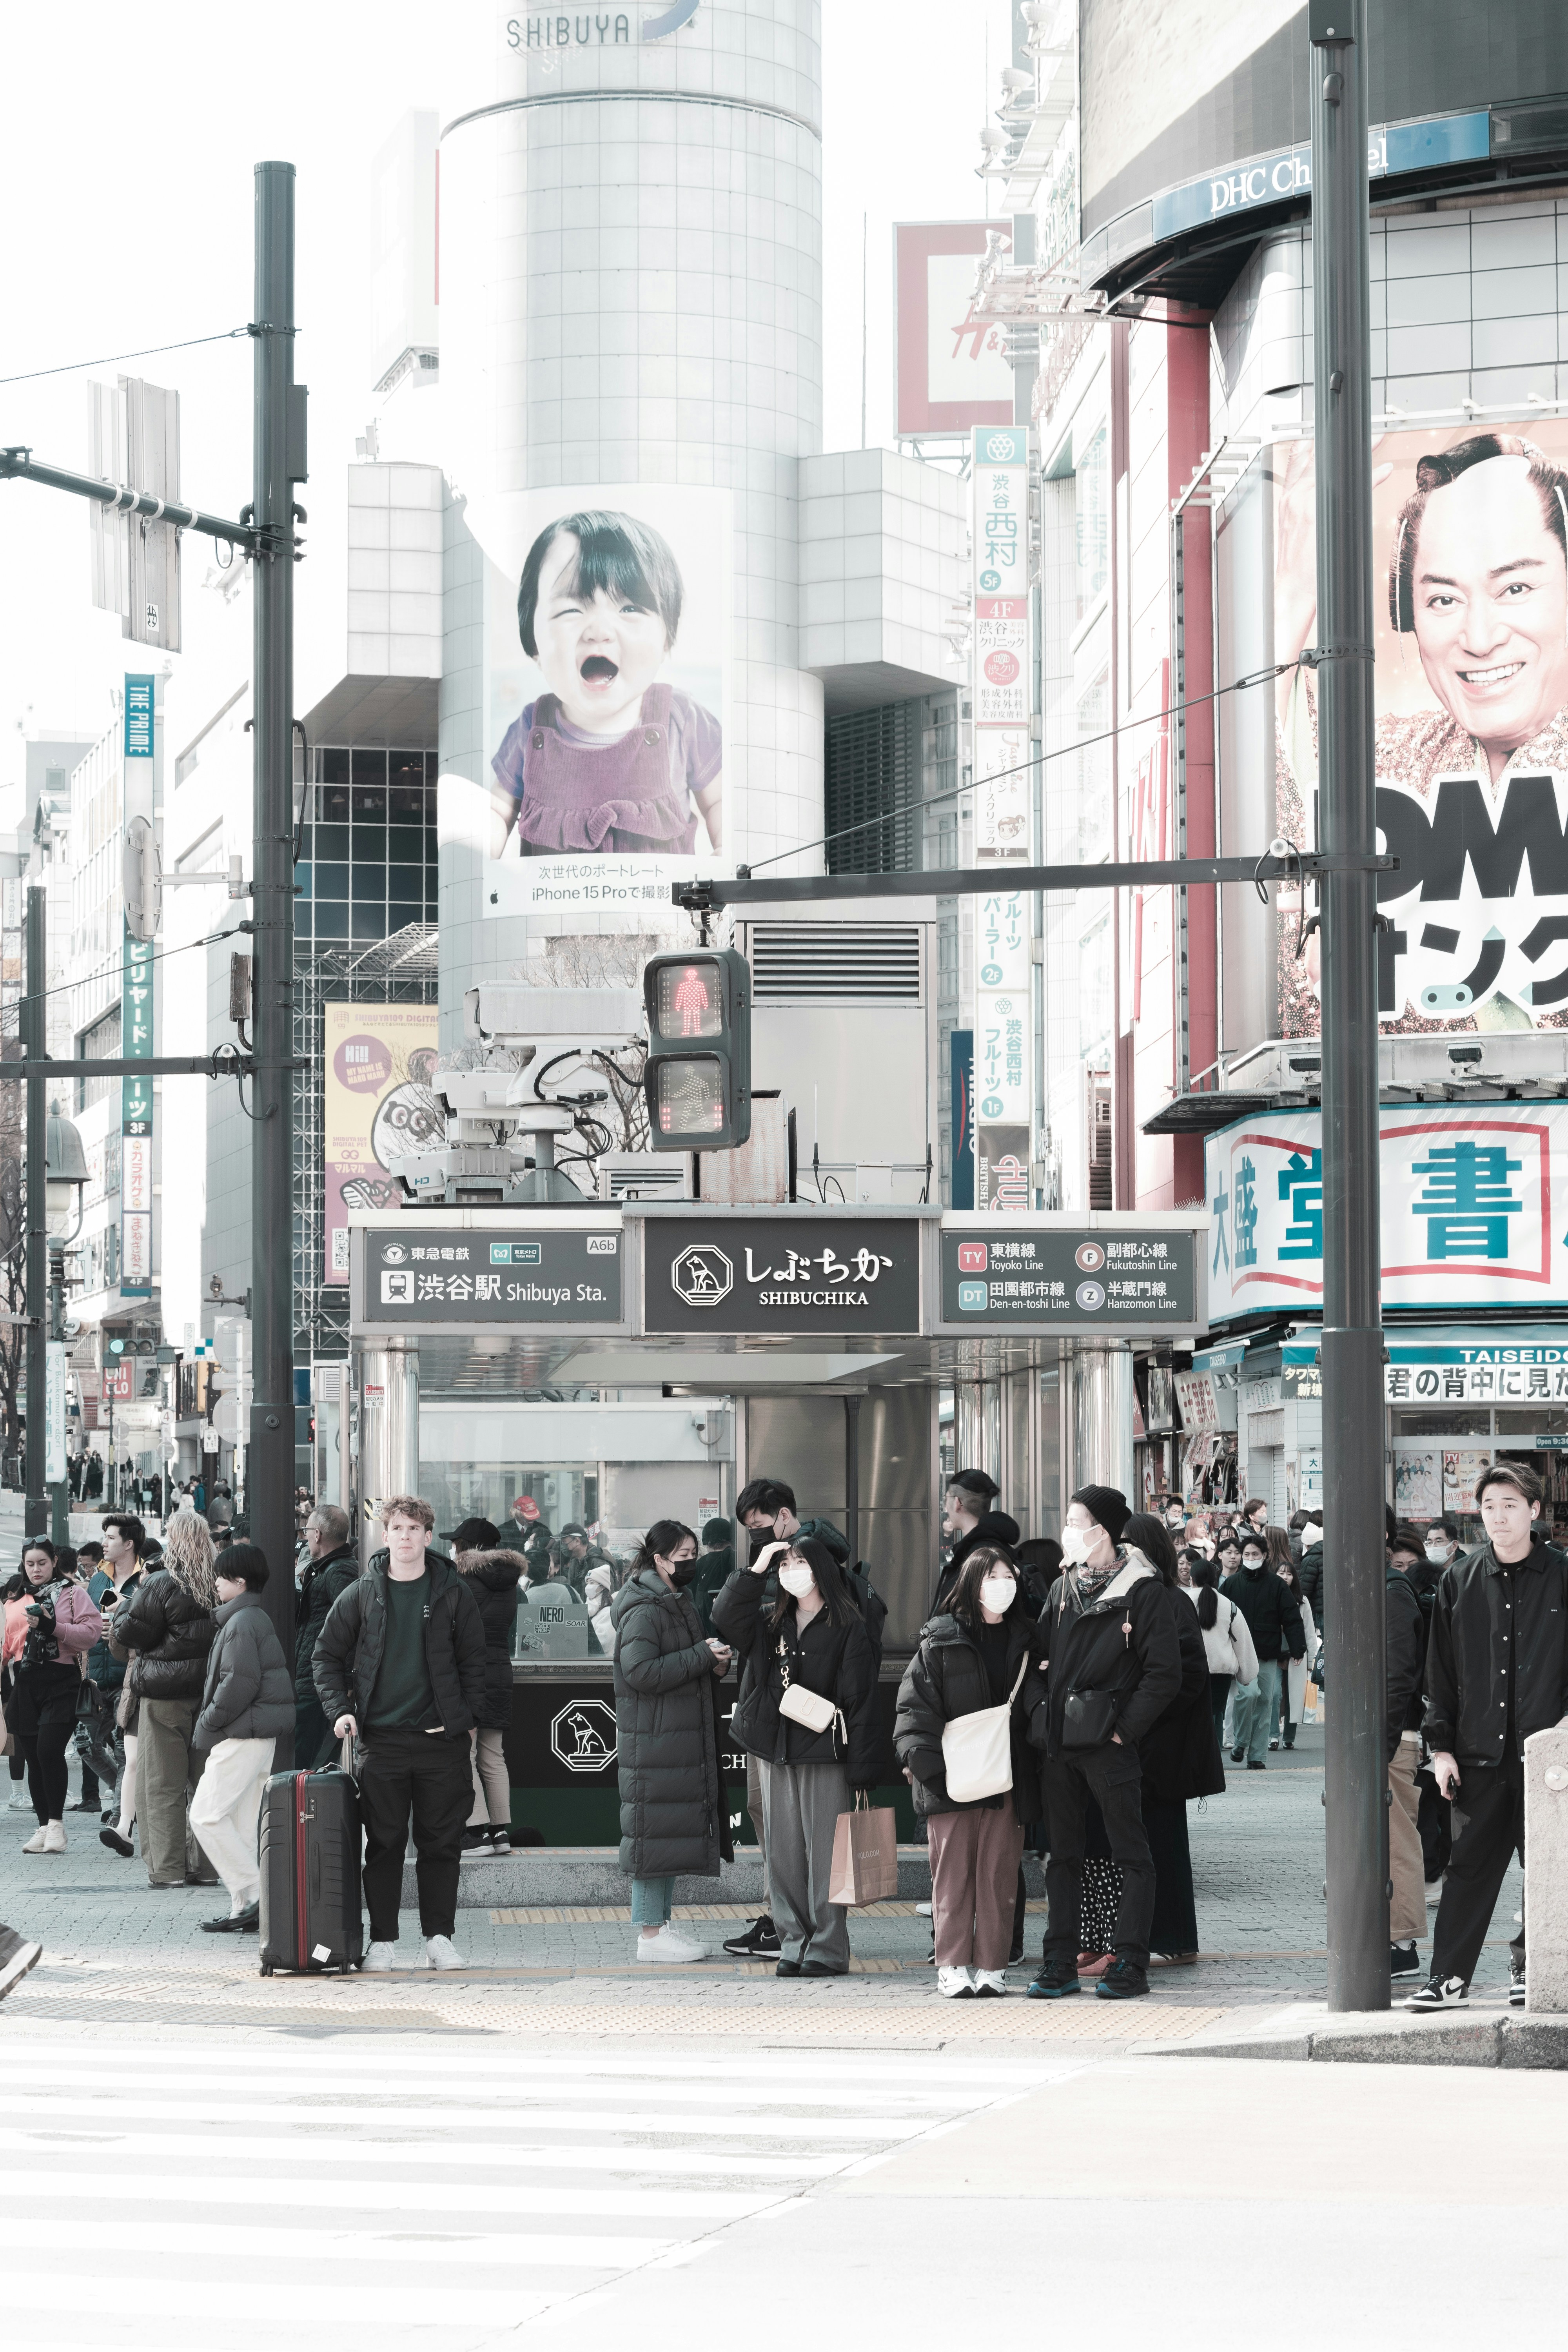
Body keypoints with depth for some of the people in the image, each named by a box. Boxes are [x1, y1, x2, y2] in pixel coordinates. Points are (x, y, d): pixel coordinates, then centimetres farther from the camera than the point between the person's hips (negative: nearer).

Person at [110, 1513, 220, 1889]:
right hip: (209, 1693, 5)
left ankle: (167, 1868, 1)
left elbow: (129, 1632, -9)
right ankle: (204, 1866, 13)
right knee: (204, 1781, 11)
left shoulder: (161, 1585, -14)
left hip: (166, 1695, -5)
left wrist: (126, 1606, 9)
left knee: (162, 1785, 2)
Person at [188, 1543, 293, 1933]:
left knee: (207, 1815, -11)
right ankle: (245, 1910, 11)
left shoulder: (241, 1623, -14)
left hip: (242, 1735, -11)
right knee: (241, 1823, 11)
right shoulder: (257, 1618, 18)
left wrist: (207, 1725, -12)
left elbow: (240, 1683, -22)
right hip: (259, 1736, 11)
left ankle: (253, 1897, -14)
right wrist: (210, 1724, 15)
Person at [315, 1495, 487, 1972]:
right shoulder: (362, 1595, 5)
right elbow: (328, 1656, 10)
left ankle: (439, 1936, 12)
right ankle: (382, 1940, 8)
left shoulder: (453, 1594, 5)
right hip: (381, 1737, 0)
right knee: (384, 1843, 2)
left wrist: (466, 1718, -1)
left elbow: (474, 1662, 9)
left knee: (441, 1842, 3)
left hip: (441, 1736, 0)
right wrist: (339, 1709, -2)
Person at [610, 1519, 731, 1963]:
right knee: (656, 1831, -7)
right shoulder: (644, 1610, -14)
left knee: (673, 1834, 12)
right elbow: (641, 1672, -23)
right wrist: (702, 1657, -19)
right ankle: (650, 1933, -4)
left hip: (682, 1741, 10)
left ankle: (659, 1924, 18)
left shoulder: (676, 1604, 18)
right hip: (653, 1740, -10)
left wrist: (714, 1660, 7)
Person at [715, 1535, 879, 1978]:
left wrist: (860, 1770, -11)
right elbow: (725, 1620, -1)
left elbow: (860, 1698, -6)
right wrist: (756, 1571, -6)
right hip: (775, 1752, 5)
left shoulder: (846, 1627, -3)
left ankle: (828, 1948, 1)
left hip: (824, 1752, -5)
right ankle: (794, 1945, 13)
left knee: (824, 1853, -4)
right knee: (783, 1853, 6)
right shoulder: (771, 1622, 13)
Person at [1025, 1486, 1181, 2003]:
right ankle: (1059, 1963, 12)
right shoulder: (1063, 1589, 13)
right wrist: (1042, 1720, 5)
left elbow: (1164, 1673, -10)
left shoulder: (1142, 1592, -6)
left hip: (1109, 1744, -7)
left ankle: (1130, 1964, 0)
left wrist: (1125, 1728, -14)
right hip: (1059, 1743, 7)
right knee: (1063, 1854, 9)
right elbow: (1042, 1658, 18)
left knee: (1130, 1854, -1)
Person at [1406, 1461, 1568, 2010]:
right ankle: (1449, 1976, 5)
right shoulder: (1460, 1583, 8)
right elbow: (1441, 1671, 10)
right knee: (1470, 1865, 2)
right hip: (1480, 1753, 2)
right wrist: (1442, 1745, 4)